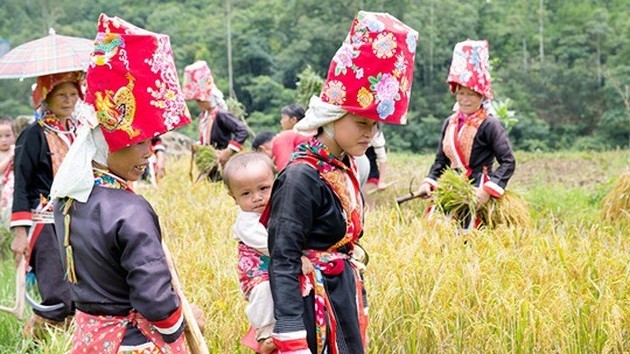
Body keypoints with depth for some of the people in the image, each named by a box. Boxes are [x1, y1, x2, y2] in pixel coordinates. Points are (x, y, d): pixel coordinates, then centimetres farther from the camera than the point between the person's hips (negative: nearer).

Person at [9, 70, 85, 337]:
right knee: (60, 300, -12)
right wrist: (19, 233, -16)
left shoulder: (79, 131, 9)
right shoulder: (34, 135, -8)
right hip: (46, 225, -7)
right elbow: (21, 186, -10)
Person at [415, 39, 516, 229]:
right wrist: (428, 182, 2)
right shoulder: (450, 123, 11)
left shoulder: (489, 124, -8)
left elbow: (508, 162, -12)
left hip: (476, 192, -6)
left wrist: (488, 189, -22)